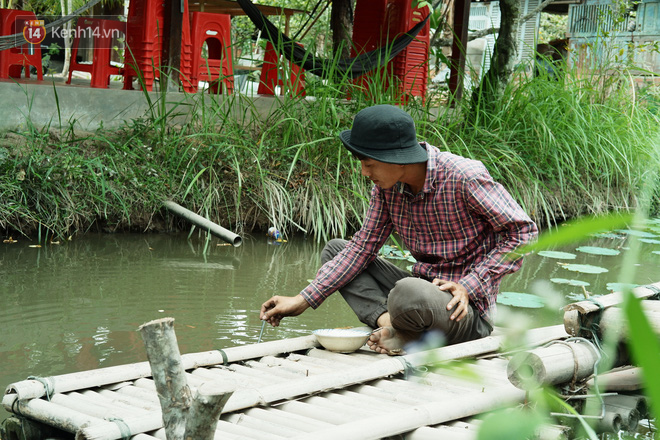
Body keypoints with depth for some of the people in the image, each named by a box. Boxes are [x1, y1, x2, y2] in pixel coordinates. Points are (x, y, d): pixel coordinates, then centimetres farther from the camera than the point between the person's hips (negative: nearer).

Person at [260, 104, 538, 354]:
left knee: (408, 293, -40)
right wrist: (303, 300, -4)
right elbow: (363, 247, 3)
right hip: (423, 289, 8)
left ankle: (402, 330, -5)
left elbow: (523, 230, -14)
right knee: (333, 250, 3)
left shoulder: (464, 177, -20)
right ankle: (387, 321, -18)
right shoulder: (387, 186, 0)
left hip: (468, 311, -7)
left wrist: (470, 285, -20)